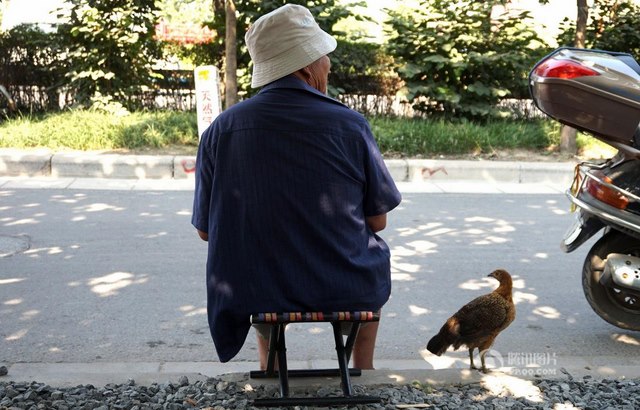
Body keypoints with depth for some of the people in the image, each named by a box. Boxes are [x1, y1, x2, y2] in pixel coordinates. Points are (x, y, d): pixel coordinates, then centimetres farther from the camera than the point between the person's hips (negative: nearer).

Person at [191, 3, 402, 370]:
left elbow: (205, 229, 1)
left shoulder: (219, 130, -8)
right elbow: (378, 221, -4)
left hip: (252, 293, 2)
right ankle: (363, 370, 44)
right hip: (345, 291, -1)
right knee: (375, 254, 34)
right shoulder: (350, 126, -13)